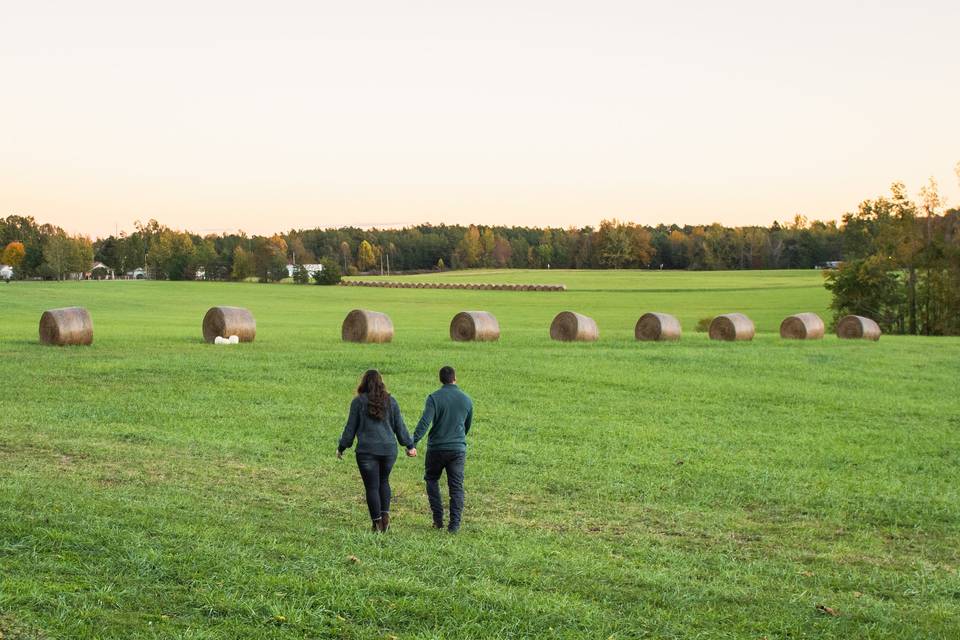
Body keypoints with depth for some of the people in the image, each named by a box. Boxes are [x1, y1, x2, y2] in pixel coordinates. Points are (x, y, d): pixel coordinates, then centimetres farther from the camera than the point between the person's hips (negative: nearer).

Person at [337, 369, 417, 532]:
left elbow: (350, 427, 1)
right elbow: (399, 426, 9)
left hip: (367, 451, -3)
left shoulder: (359, 401, -3)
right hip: (389, 449, 3)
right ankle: (385, 513, 5)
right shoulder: (390, 401, 5)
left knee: (372, 486, 3)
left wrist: (341, 448, 10)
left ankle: (377, 522, 3)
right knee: (384, 481, 20)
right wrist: (409, 445, 19)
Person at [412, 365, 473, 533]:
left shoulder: (434, 398, -9)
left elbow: (424, 423, -20)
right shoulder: (467, 400, 5)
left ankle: (438, 519, 12)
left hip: (436, 448, -2)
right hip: (458, 449, 2)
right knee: (456, 487, 5)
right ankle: (454, 524, -1)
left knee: (431, 480, 18)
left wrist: (412, 444, -23)